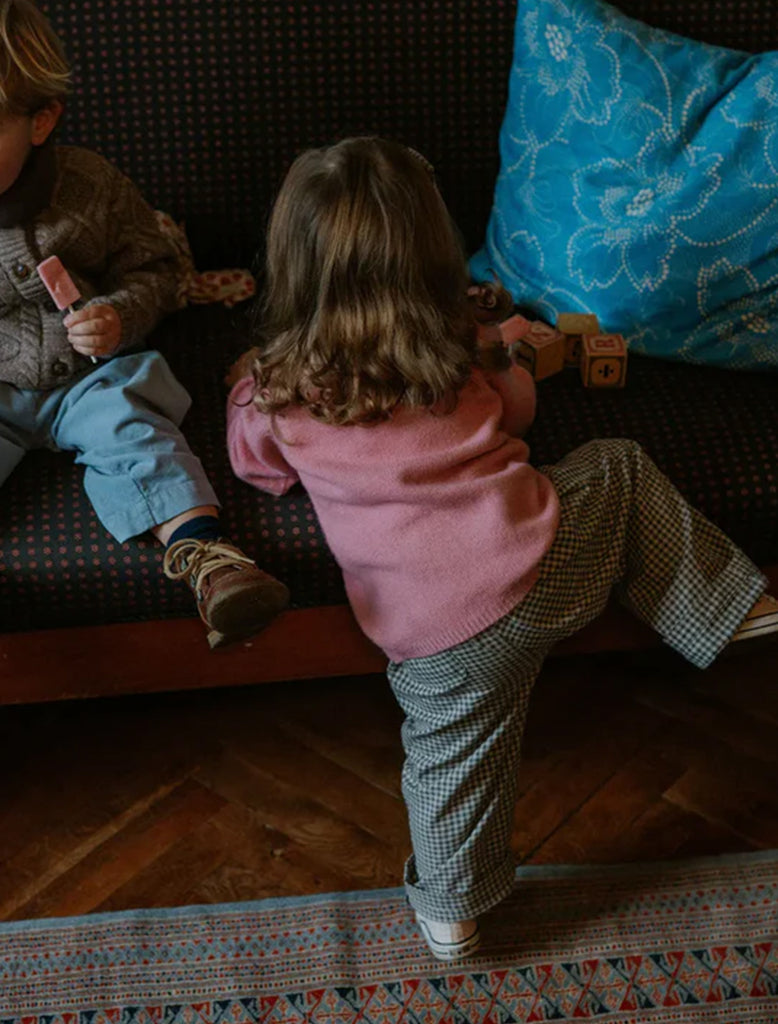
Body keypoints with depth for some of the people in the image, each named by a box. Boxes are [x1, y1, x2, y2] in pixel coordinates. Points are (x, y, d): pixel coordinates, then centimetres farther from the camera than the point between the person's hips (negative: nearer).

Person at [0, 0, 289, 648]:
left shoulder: (92, 186, -6)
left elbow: (152, 268, 4)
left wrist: (122, 316, -16)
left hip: (87, 376, 0)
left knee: (131, 428, -27)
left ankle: (201, 551, -37)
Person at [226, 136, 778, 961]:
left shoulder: (277, 396, -1)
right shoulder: (467, 363, 2)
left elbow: (253, 462, 21)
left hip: (429, 639, 1)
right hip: (541, 562, -1)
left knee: (451, 764, 21)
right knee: (622, 469, 22)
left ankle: (449, 913, 38)